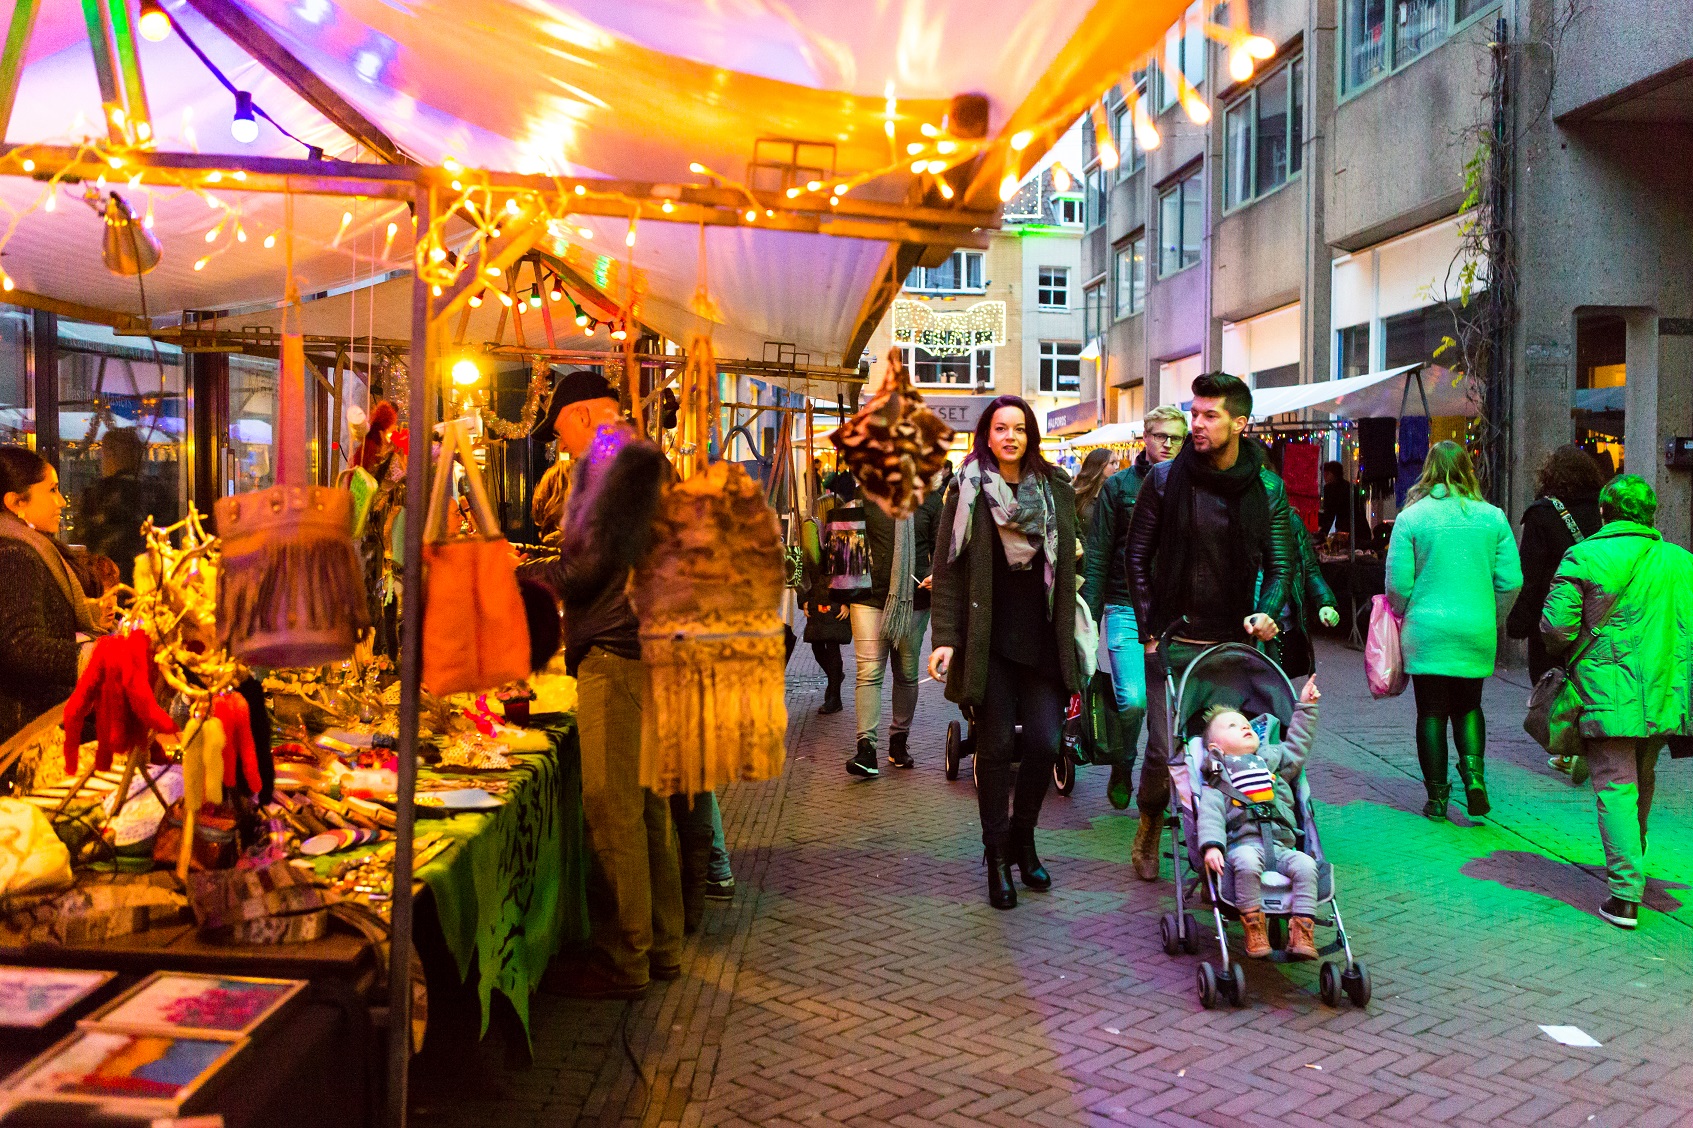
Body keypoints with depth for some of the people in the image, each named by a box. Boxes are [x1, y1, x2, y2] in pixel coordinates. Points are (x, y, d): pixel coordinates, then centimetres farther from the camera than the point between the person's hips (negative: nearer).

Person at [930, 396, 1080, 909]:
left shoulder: (1056, 489, 10)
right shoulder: (967, 492, 2)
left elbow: (1071, 565, 13)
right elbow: (948, 569, -3)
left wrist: (1073, 634, 7)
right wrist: (945, 638, -12)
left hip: (1043, 639, 2)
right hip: (989, 641, -2)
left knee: (1045, 742, -4)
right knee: (996, 747, 0)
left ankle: (1022, 837, 20)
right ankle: (998, 858, 13)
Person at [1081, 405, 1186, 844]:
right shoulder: (1119, 486, 5)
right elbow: (1097, 556, 3)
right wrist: (1091, 614, -2)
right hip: (1127, 609, -1)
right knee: (1132, 700, -16)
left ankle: (1148, 829, 12)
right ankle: (1122, 767, 17)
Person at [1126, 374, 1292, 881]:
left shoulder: (1267, 488, 3)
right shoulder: (1165, 479, 0)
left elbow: (1277, 564, 8)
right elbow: (1138, 557, 4)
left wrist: (1266, 612, -12)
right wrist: (1149, 629, -2)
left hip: (1234, 642, 1)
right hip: (1173, 643, -1)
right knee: (1163, 751, -1)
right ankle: (1149, 826, 26)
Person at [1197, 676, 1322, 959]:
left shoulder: (1273, 763, 29)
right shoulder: (1217, 779, 14)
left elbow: (1297, 745, 41)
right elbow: (1210, 815, 0)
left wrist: (1305, 707, 40)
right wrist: (1211, 845, -19)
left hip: (1282, 846, 4)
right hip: (1244, 843, -4)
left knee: (1306, 865, -26)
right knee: (1247, 864, -37)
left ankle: (1301, 930, -23)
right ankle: (1253, 926, -26)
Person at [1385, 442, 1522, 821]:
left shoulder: (1411, 517, -6)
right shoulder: (1493, 518, 1)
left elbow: (1398, 584, -7)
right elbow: (1510, 581, 2)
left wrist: (1405, 617, 13)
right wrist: (1491, 619, 17)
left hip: (1427, 632, -2)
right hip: (1477, 633, 2)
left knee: (1432, 712, 6)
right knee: (1468, 706, 19)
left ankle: (1437, 796, 10)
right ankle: (1474, 775, -1)